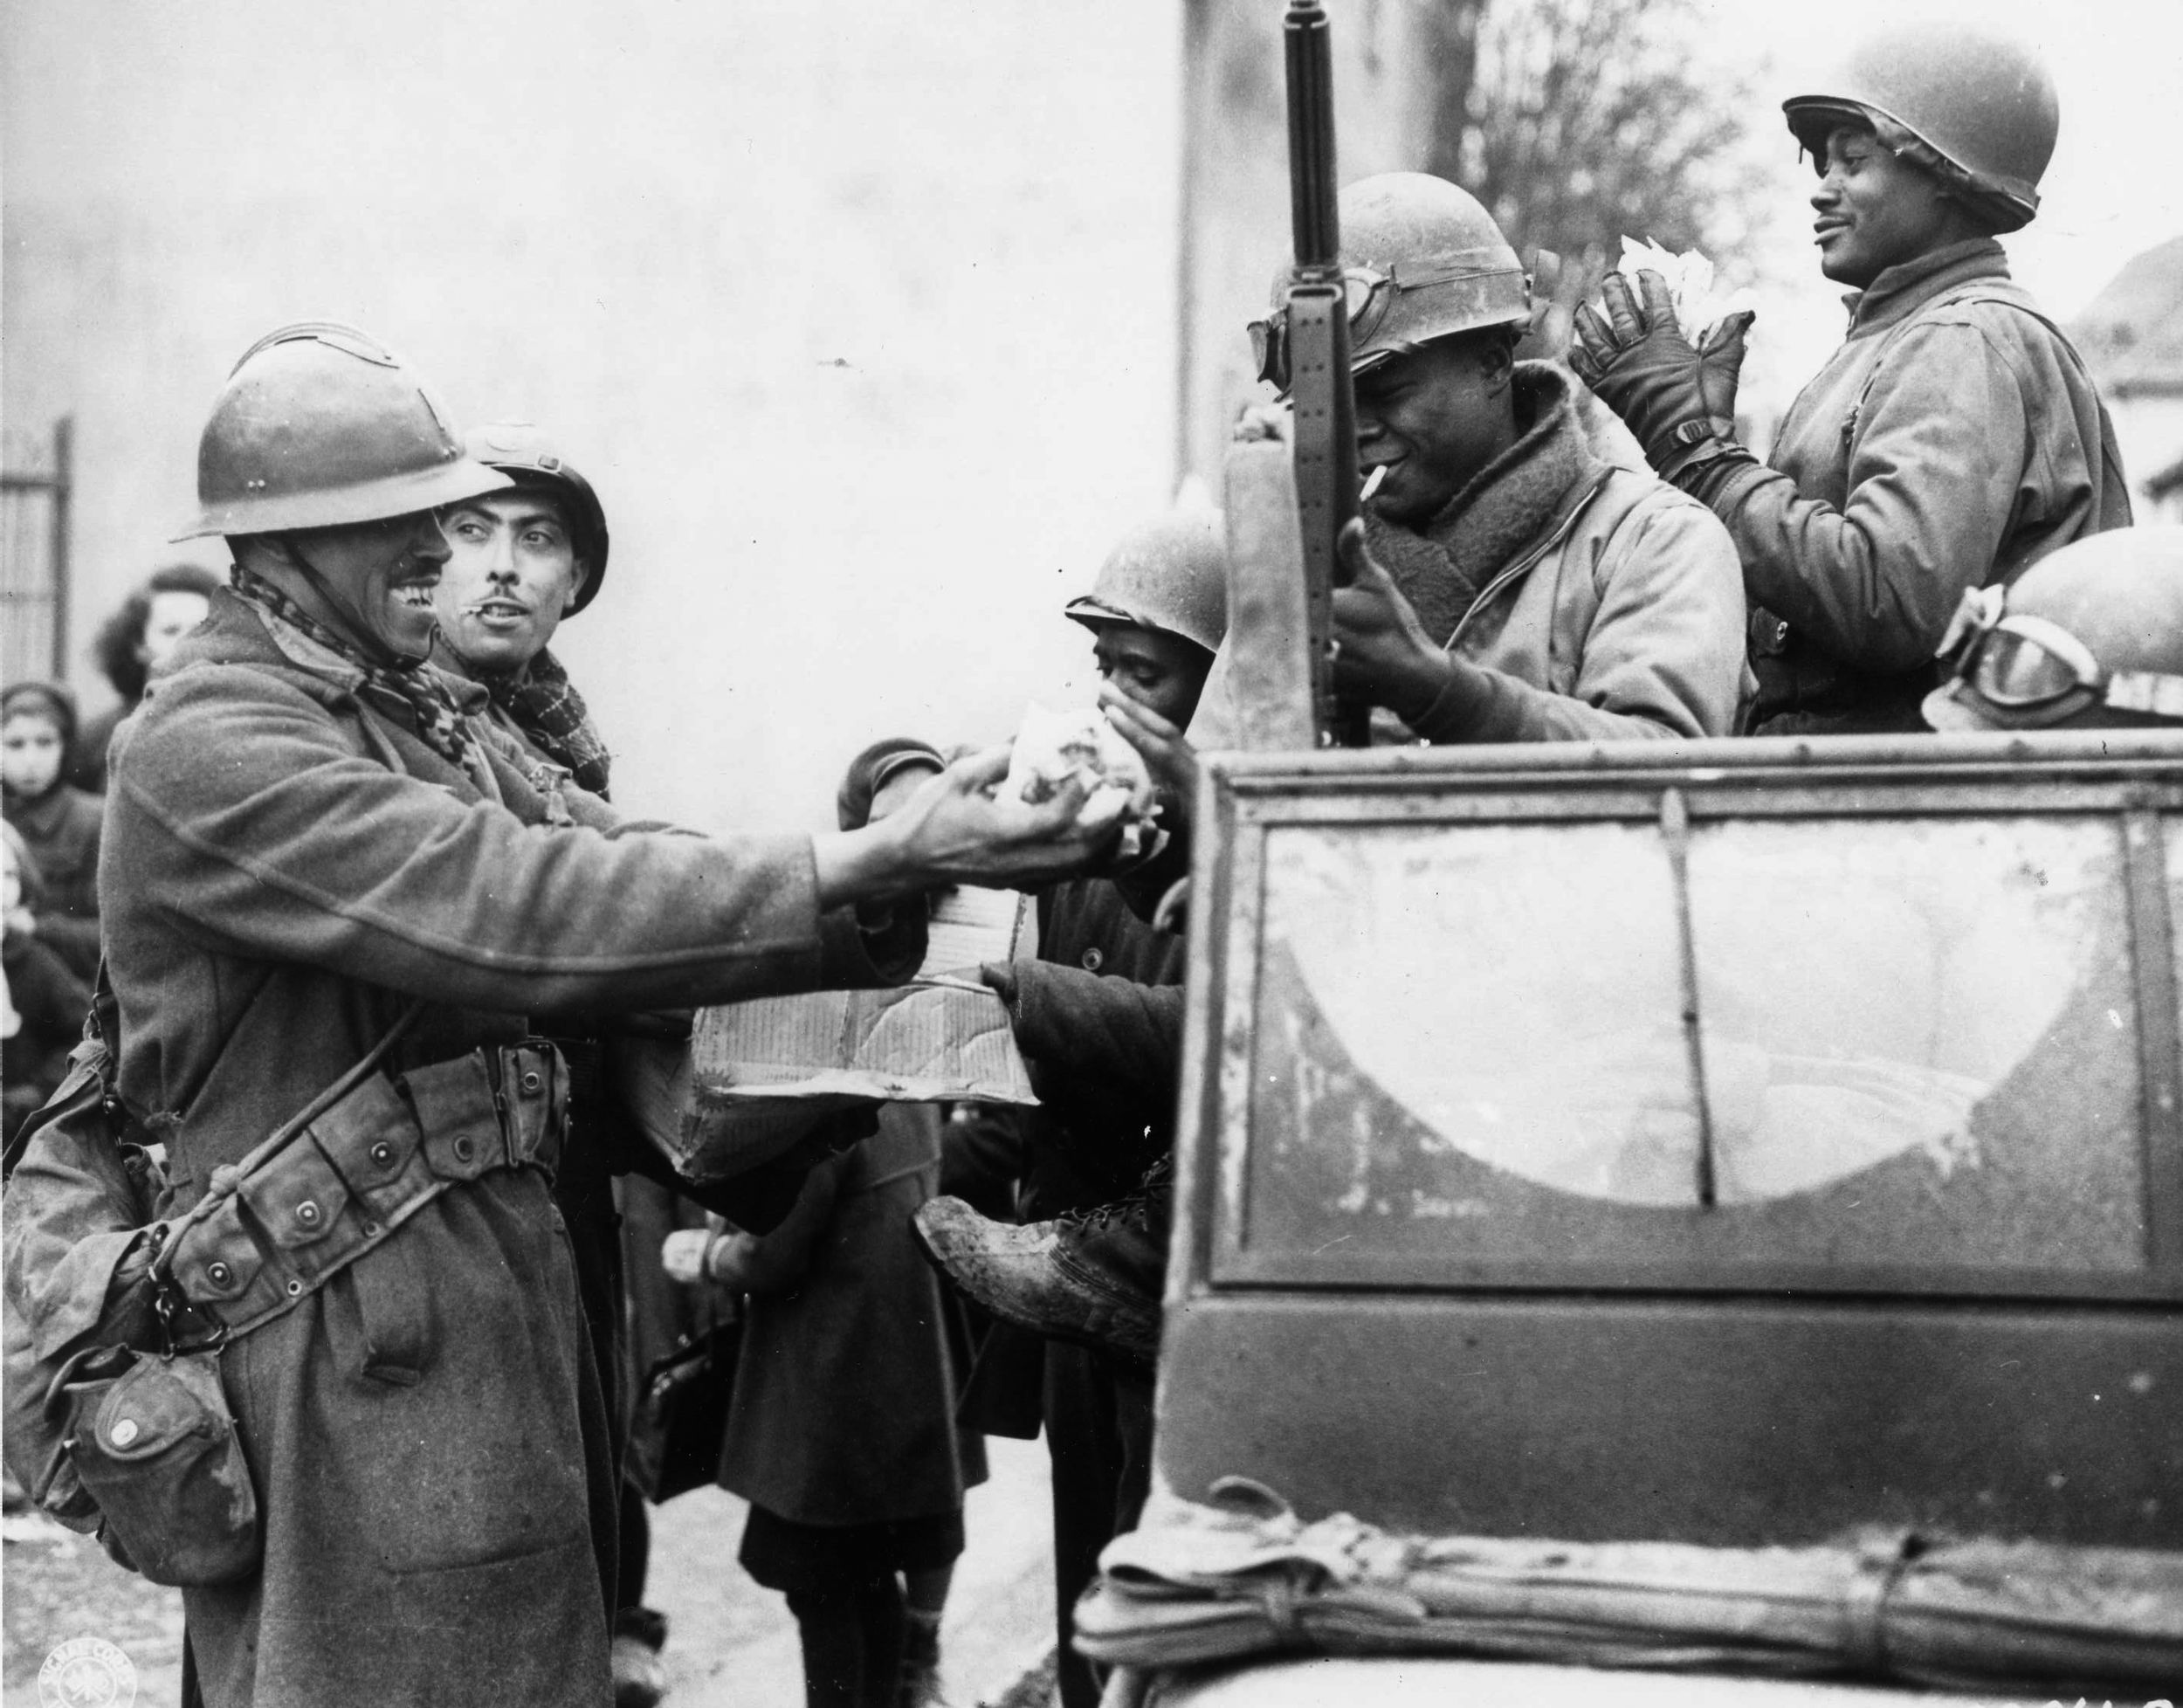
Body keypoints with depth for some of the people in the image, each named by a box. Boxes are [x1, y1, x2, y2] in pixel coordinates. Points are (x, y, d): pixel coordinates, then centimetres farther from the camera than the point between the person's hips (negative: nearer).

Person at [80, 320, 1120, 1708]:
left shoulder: (416, 711, 16)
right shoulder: (206, 748, -15)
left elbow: (609, 863, 6)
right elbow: (511, 909, -25)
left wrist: (909, 867, -10)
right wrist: (880, 864, -27)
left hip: (501, 1276, 9)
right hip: (358, 1322, -9)